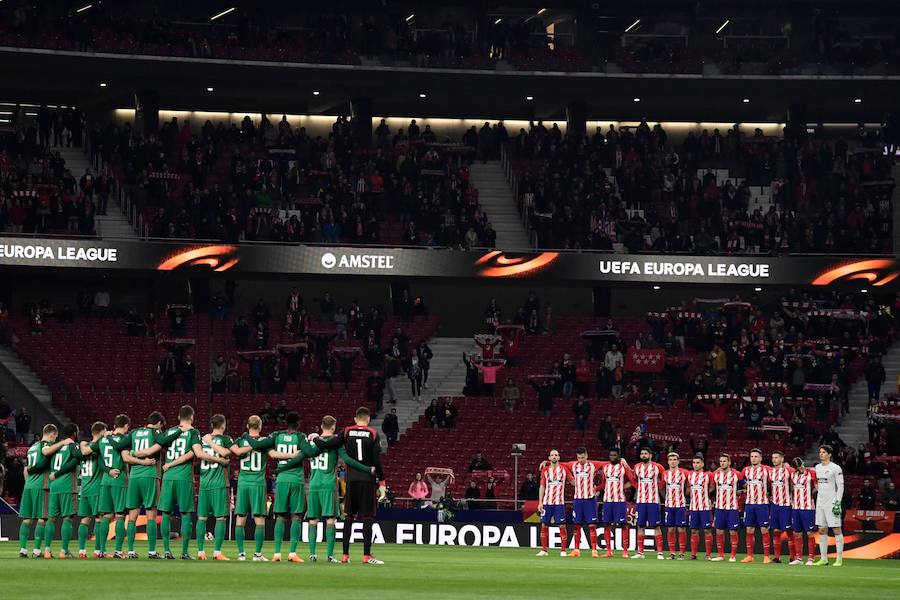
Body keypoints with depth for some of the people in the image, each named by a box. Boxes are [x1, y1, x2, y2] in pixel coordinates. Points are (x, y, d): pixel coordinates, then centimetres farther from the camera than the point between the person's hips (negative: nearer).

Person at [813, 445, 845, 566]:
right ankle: (823, 558, 11)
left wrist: (838, 503, -14)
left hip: (832, 502, -7)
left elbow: (840, 486, -8)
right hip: (820, 502, 7)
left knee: (836, 529, -6)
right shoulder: (817, 467, 14)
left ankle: (839, 559, -5)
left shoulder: (835, 468, -5)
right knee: (822, 530, 7)